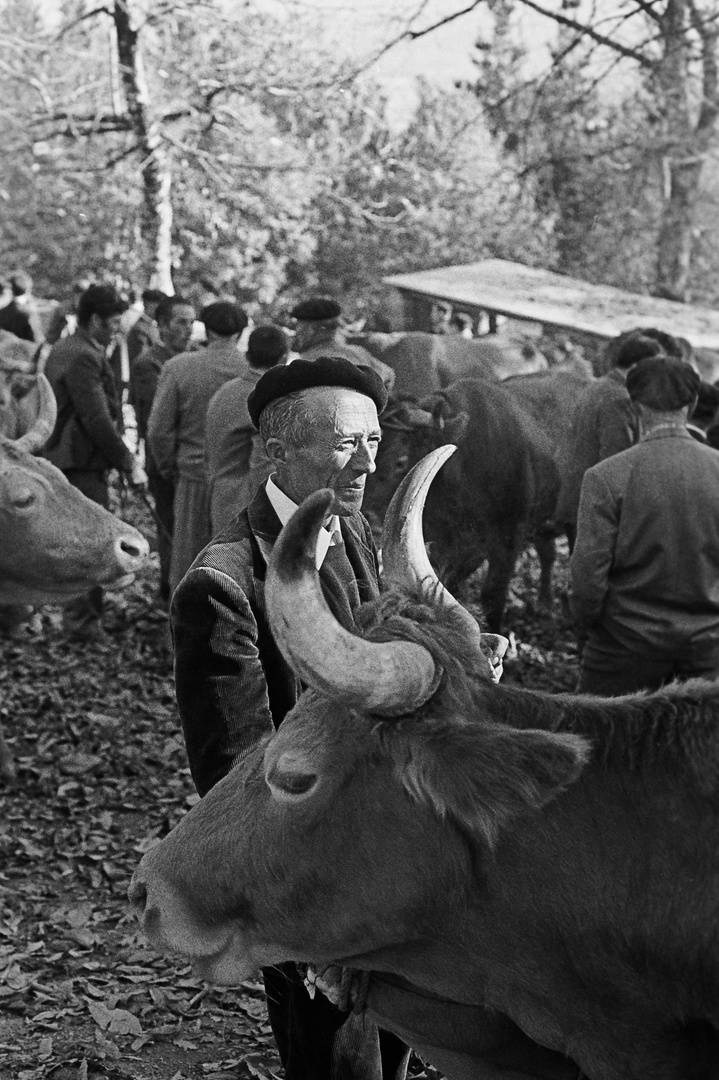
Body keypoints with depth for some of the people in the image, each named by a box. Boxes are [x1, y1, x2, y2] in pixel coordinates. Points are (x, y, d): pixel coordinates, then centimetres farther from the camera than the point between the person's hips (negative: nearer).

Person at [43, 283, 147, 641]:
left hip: (62, 457, 10)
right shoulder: (84, 357, -19)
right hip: (82, 461, -10)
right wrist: (128, 465, -17)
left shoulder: (62, 348, 13)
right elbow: (99, 420, -23)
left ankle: (77, 612, 26)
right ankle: (84, 621, 3)